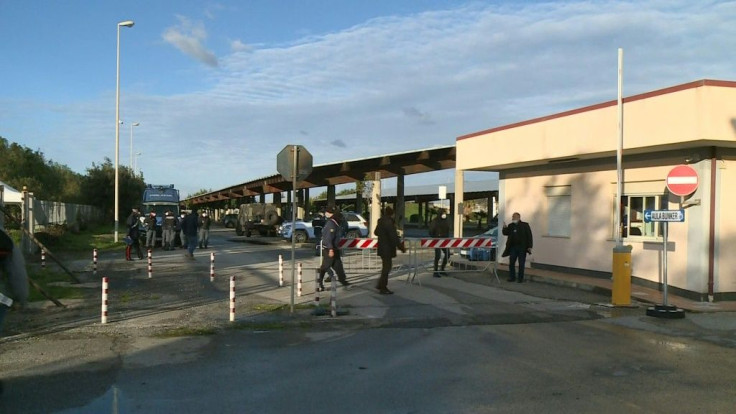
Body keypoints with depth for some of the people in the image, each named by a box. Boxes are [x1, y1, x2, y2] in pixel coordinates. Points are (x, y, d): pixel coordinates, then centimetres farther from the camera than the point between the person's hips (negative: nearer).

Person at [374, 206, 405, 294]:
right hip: (387, 248, -9)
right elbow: (394, 238, -22)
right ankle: (383, 288, 4)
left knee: (386, 266, 20)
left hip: (382, 247, 9)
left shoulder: (381, 221, 7)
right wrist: (401, 248, -16)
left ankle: (381, 285, 25)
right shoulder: (389, 222, -21)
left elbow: (376, 232, 22)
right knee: (387, 267, -1)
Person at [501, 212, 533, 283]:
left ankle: (520, 278, 11)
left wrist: (529, 246, -11)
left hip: (522, 248, -4)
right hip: (513, 247, 4)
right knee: (511, 263, 5)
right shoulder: (510, 226, 9)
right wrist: (504, 227, -10)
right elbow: (505, 233, 9)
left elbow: (529, 236, -6)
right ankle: (512, 277, 16)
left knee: (521, 264, 3)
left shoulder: (525, 225, -4)